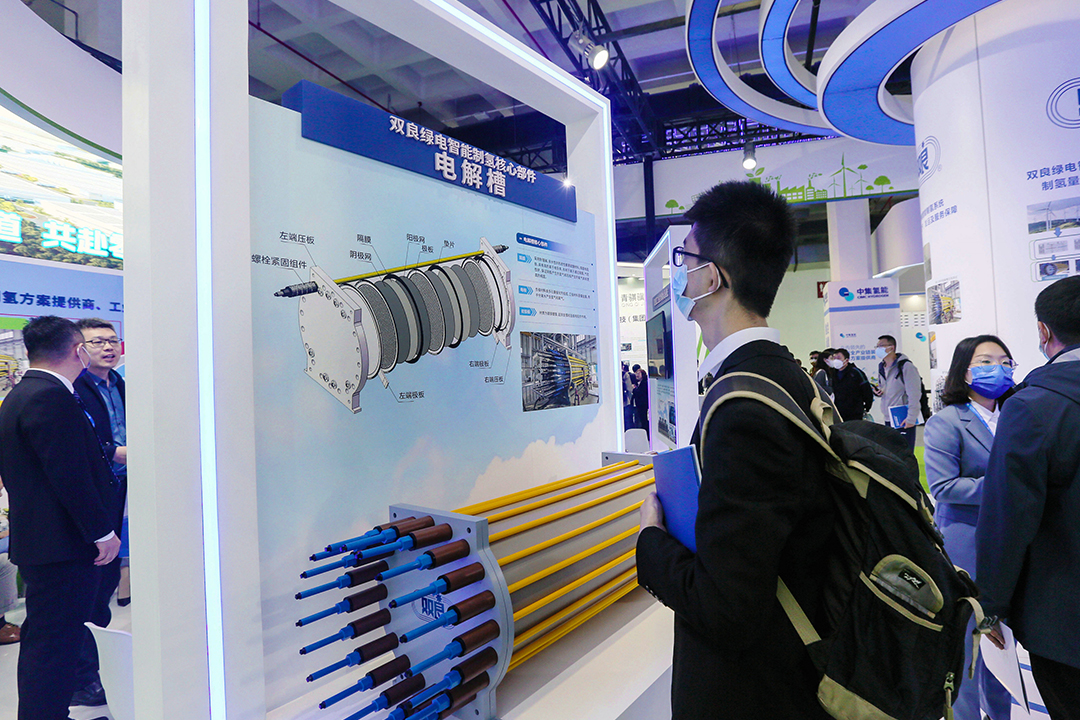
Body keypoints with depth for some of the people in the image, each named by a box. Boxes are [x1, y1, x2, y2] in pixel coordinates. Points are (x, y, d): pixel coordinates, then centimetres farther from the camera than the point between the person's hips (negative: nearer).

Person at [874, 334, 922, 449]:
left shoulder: (906, 366, -12)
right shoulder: (881, 367, 13)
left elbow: (914, 394, -15)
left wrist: (911, 418, -18)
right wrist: (878, 391, 3)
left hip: (904, 420, -8)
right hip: (888, 419, 8)